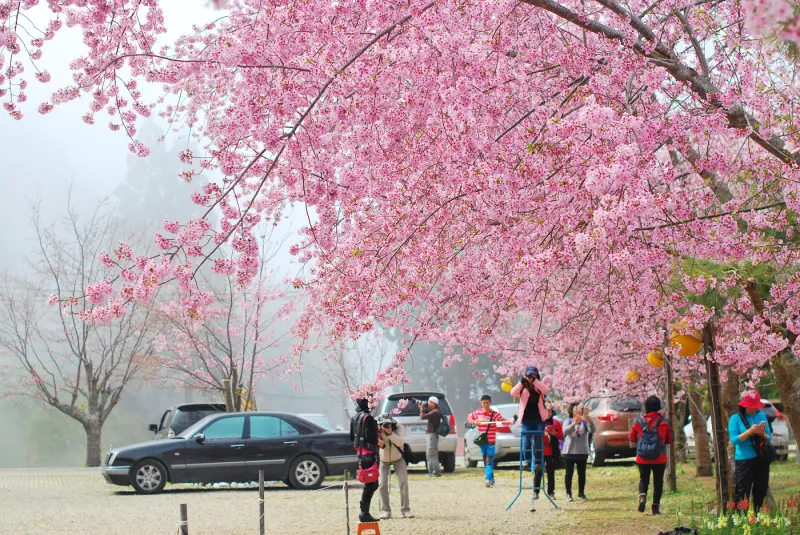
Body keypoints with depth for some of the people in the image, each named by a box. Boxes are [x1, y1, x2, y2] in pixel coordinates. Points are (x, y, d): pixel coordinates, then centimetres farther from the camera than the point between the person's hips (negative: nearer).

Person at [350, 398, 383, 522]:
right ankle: (364, 514, -5)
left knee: (372, 484, 16)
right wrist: (378, 442, -6)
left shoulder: (354, 418, 13)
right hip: (369, 453, -9)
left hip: (360, 452, 9)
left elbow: (352, 436, 18)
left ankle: (365, 513, 16)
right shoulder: (367, 418, -16)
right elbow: (369, 436, -22)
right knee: (370, 485, -5)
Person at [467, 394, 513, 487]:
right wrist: (473, 422, -2)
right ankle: (491, 478, 25)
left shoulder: (495, 414, -9)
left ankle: (488, 479, -22)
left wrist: (510, 422, -38)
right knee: (485, 460, 12)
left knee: (489, 460, -14)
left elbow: (503, 421, -18)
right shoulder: (477, 413, 4)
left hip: (491, 441, -5)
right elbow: (469, 417, 19)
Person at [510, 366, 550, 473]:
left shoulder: (539, 387, 8)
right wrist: (522, 381, -18)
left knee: (538, 441, 2)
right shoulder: (523, 388, 7)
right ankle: (527, 462, 0)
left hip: (539, 418, 0)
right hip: (527, 418, 0)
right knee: (526, 441, -3)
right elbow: (513, 393, -10)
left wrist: (534, 380, -21)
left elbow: (546, 390, -15)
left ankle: (538, 462, 6)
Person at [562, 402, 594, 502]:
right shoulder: (568, 422, -1)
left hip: (582, 452, 1)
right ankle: (568, 494, 8)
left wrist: (587, 417, -34)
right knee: (569, 473, 2)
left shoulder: (585, 422, 0)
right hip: (569, 452, -1)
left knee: (582, 473, 6)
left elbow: (592, 430, -19)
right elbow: (565, 431, -22)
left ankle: (581, 493, 15)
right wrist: (574, 423, -40)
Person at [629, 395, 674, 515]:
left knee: (643, 479, 14)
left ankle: (642, 496, -15)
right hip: (660, 459, -1)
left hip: (642, 458, 1)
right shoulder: (664, 422, -4)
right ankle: (655, 506, 5)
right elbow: (670, 439, 1)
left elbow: (632, 438, 3)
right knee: (658, 482, 8)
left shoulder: (639, 421, -3)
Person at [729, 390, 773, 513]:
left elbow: (770, 438, 8)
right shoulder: (736, 418, -2)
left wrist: (762, 434, -14)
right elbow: (734, 440, -11)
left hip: (762, 459, 4)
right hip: (744, 460, -4)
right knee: (742, 493, -7)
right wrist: (750, 431, -20)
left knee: (761, 491, 8)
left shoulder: (762, 416, 8)